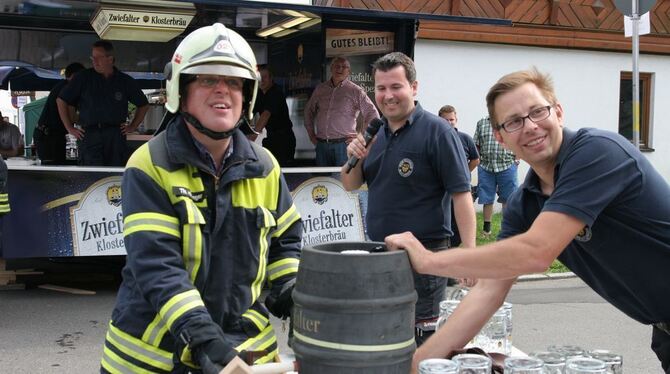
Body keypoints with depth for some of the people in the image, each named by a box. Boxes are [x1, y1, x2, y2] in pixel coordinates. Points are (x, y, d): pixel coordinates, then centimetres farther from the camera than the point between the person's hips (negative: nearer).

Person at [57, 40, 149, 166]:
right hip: (90, 136, -1)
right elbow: (61, 100, 12)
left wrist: (132, 126, 15)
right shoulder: (84, 77, 7)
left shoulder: (125, 81, 11)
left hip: (116, 137, 1)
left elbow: (144, 105, 23)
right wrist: (70, 128, 7)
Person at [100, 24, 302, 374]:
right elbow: (154, 263, -21)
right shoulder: (149, 166, -12)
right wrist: (200, 336, -31)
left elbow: (286, 239, 16)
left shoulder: (263, 167, 3)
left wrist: (290, 295, 0)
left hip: (243, 344, 4)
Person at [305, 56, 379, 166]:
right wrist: (311, 134, 18)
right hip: (321, 144, 4)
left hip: (343, 144, -4)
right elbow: (309, 110, 24)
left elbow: (373, 115, -1)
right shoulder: (320, 89, 11)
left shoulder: (355, 91, -2)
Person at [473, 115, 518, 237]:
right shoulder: (481, 123, 10)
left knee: (507, 199, 4)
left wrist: (516, 160, -3)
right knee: (487, 199, 6)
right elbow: (476, 145, 10)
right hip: (485, 166, 2)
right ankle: (486, 227, 15)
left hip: (507, 166, -2)